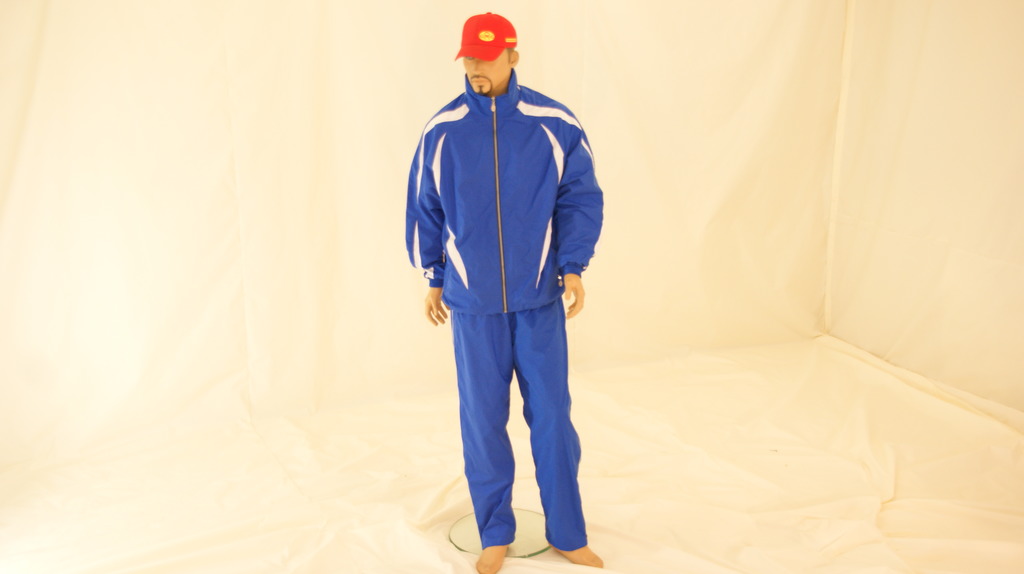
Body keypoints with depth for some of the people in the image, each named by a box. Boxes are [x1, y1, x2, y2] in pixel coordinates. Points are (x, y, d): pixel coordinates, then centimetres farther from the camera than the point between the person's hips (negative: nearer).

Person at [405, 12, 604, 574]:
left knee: (552, 417, 6)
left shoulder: (555, 124, -4)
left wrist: (573, 267, -11)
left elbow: (580, 199, 0)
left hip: (540, 299, 0)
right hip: (473, 302, 1)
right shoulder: (440, 131, -1)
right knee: (482, 421, 8)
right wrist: (433, 279, 13)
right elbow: (424, 209, 9)